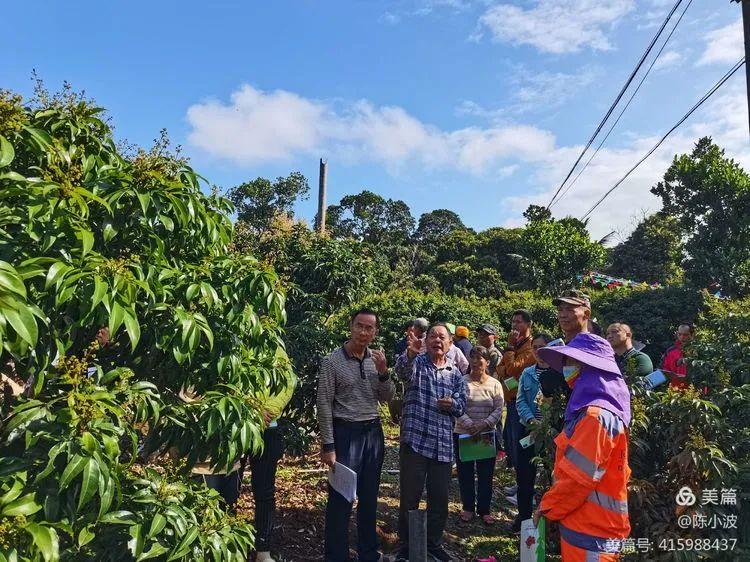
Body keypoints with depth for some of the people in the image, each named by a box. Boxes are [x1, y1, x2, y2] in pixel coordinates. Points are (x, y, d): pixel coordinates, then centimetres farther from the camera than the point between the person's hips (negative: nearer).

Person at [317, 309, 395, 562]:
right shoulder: (332, 361, -10)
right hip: (346, 433, -5)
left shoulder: (376, 359, 5)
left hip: (373, 432, 5)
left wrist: (383, 372, -10)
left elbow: (387, 398, 8)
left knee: (369, 497, 16)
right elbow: (324, 405, -10)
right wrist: (328, 445, -12)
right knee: (341, 498, 1)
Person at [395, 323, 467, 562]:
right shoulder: (416, 362, -1)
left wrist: (452, 404, -13)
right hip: (415, 440, -4)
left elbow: (462, 406, 11)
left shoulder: (456, 373, 12)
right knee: (410, 496, 3)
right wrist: (410, 352, -47)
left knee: (440, 498, 12)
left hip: (443, 445, 4)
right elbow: (402, 370, -25)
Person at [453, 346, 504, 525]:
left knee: (486, 474, 9)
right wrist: (470, 425, -23)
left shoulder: (495, 384, 2)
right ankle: (468, 507, 25)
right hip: (462, 434, -1)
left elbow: (498, 410, -4)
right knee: (465, 472, 8)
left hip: (487, 435, 1)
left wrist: (484, 424, -19)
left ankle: (484, 509, 24)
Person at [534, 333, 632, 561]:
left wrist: (548, 506, -10)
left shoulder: (596, 416, -22)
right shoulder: (590, 408, 9)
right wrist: (552, 502, 13)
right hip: (583, 523, 9)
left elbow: (578, 477, -23)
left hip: (592, 531, -9)